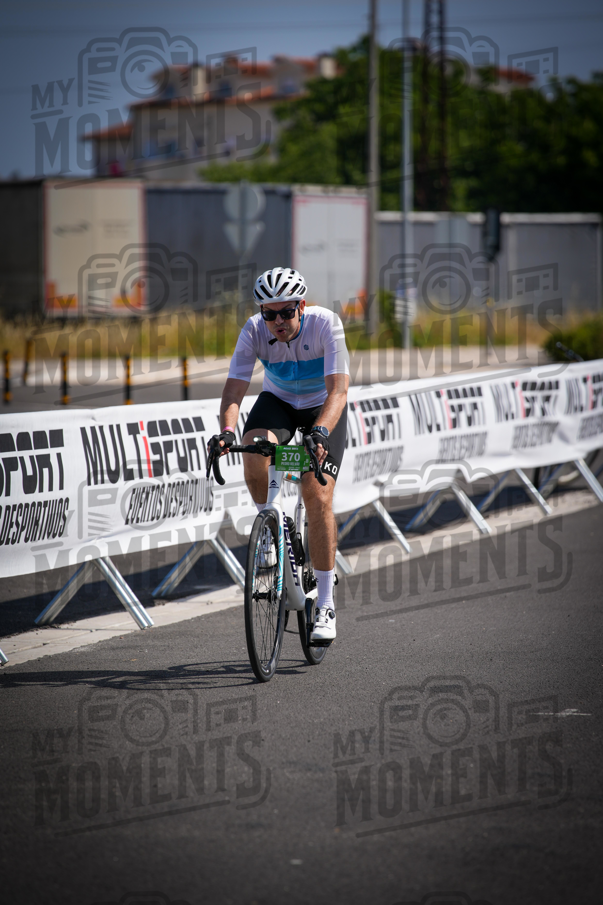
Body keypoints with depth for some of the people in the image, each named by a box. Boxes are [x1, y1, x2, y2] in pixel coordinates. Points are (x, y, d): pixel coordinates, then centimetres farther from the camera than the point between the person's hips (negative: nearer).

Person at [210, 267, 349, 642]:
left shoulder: (326, 324, -30)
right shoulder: (255, 330, -23)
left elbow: (338, 389, -38)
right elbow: (234, 388, -27)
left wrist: (320, 432, -55)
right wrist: (226, 432, -46)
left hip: (323, 409, -2)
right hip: (278, 401, 2)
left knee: (318, 497, -17)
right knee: (253, 452, -32)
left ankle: (326, 605, -9)